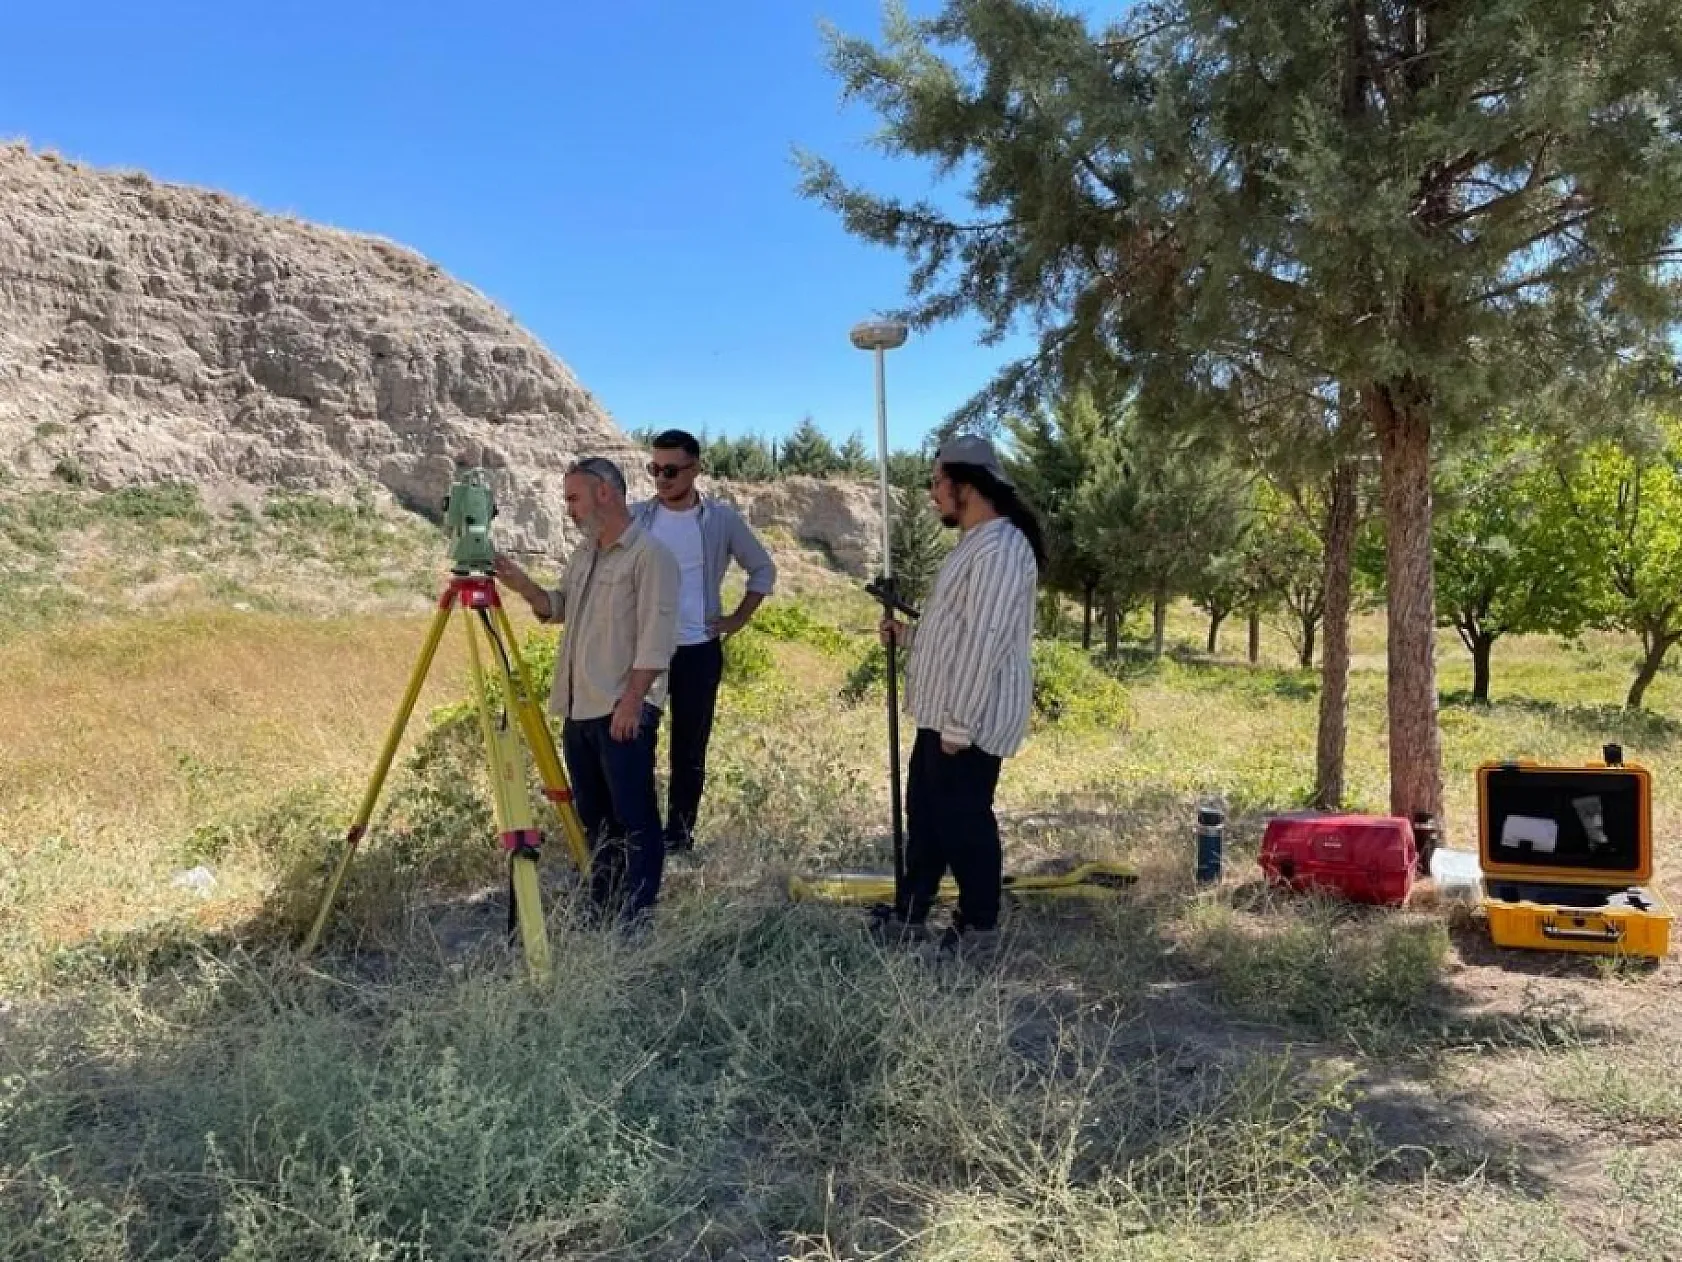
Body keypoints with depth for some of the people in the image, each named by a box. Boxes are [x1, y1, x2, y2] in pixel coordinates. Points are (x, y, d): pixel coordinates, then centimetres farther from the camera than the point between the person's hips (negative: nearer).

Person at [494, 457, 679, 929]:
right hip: (579, 709, 9)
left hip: (623, 711, -9)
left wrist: (632, 702, -21)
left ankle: (637, 922, 2)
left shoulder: (650, 554, -11)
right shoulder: (583, 552, 16)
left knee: (633, 819, -4)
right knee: (594, 817, 15)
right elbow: (557, 608, 22)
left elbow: (656, 637, -17)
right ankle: (600, 911, 25)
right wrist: (522, 583, 4)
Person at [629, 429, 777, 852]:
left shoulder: (722, 519, -2)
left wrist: (738, 618, 2)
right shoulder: (636, 517, 0)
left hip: (699, 650, 0)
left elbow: (764, 568, 9)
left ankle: (680, 831, 17)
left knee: (690, 748, 6)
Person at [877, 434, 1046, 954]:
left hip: (969, 723, -10)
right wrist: (908, 634, 16)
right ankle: (910, 915, 30)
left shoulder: (1000, 548, -20)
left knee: (963, 821, 2)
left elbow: (984, 642, -24)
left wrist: (959, 726, -23)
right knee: (924, 813, 17)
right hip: (943, 715, 11)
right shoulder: (975, 543, 15)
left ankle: (978, 924, 18)